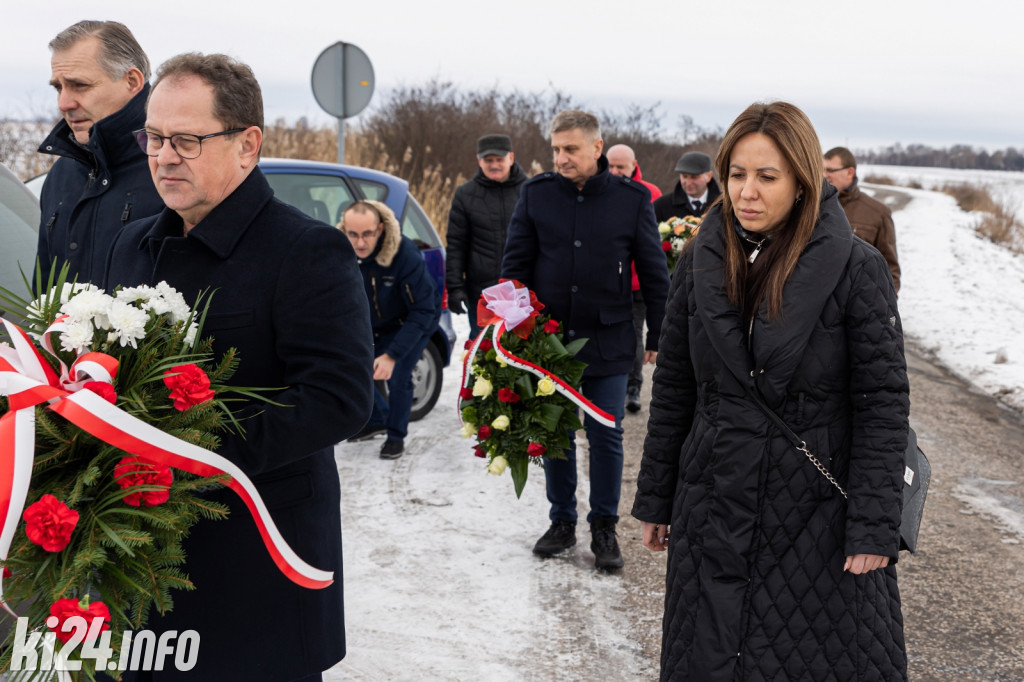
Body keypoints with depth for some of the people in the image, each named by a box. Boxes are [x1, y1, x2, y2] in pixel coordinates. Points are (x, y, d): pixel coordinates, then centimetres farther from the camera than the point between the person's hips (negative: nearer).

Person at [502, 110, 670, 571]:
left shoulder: (632, 199, -3)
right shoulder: (535, 194, 0)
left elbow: (654, 273, 3)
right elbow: (515, 265, 6)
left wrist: (658, 337, 3)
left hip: (608, 342, -2)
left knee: (606, 437, 5)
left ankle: (604, 527, 19)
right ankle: (562, 521, 25)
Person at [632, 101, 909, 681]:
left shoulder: (856, 269, -9)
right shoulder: (702, 262, 3)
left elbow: (884, 404, -9)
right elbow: (673, 389, 9)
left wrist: (874, 528, -14)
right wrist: (656, 500, 10)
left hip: (818, 515, -3)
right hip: (715, 510, 4)